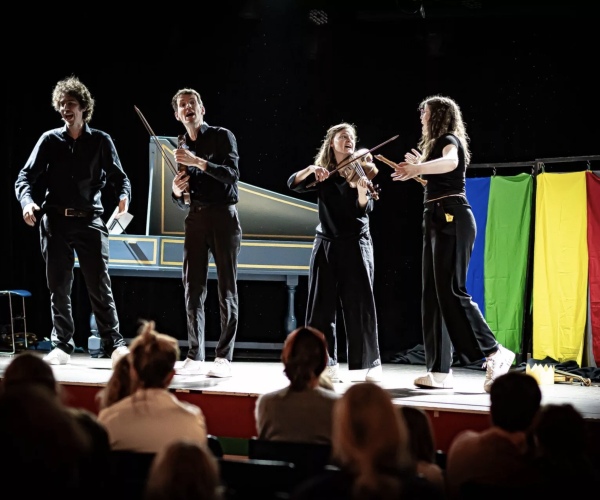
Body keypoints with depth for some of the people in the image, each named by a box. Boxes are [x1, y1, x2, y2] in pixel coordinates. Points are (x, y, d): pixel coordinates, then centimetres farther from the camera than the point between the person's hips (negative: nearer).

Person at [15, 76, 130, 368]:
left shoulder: (101, 141, 6)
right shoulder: (50, 140, 9)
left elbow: (119, 177, 6)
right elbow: (25, 176, 6)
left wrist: (123, 197, -16)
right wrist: (26, 201, -15)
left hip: (90, 220, -2)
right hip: (56, 221, 2)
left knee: (99, 284, -7)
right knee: (58, 286, 5)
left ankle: (114, 344, -4)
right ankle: (62, 346, 12)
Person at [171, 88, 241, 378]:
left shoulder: (222, 137, 3)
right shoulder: (181, 150, 19)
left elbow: (232, 174, -12)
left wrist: (199, 162, -21)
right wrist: (177, 192, -1)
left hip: (223, 215, -5)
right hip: (196, 218, 5)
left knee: (227, 289, -6)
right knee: (193, 289, 0)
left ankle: (224, 358, -7)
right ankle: (195, 357, 3)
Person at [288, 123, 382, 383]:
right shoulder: (322, 173, 8)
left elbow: (365, 209, -13)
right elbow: (293, 184, -6)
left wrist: (361, 190, -33)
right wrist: (311, 169, -22)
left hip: (355, 244, -3)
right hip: (326, 244, 3)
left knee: (359, 305, -5)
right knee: (321, 307, 0)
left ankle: (370, 365, 1)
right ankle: (327, 364, 7)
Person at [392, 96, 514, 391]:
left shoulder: (448, 140, -8)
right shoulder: (439, 144, 21)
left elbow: (450, 161, -33)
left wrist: (419, 168, -45)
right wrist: (421, 167, 34)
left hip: (452, 217, -10)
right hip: (437, 220, 10)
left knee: (450, 292, -15)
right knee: (433, 294, 5)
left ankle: (494, 353, -12)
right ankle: (440, 371, 3)